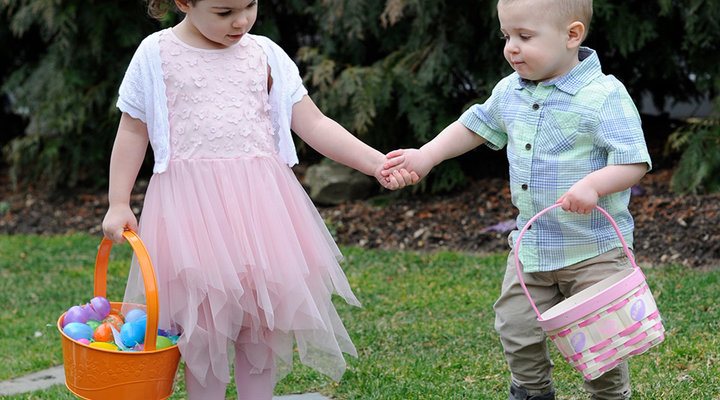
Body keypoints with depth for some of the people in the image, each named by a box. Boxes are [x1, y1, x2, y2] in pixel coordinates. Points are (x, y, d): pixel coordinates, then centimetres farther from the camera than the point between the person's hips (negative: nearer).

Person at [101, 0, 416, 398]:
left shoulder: (265, 56, 8)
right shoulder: (156, 55, 2)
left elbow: (313, 124, 8)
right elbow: (133, 131, 9)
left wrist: (373, 161, -2)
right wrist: (118, 204, 4)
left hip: (258, 201, 3)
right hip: (191, 208, -2)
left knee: (263, 326, 5)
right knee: (203, 329, -4)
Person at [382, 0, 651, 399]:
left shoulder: (604, 96, -17)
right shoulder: (510, 92, 3)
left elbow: (634, 160, -18)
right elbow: (477, 126, 20)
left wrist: (593, 185, -35)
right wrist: (426, 156, 14)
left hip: (594, 247, -6)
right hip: (530, 244, 6)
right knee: (516, 327, 10)